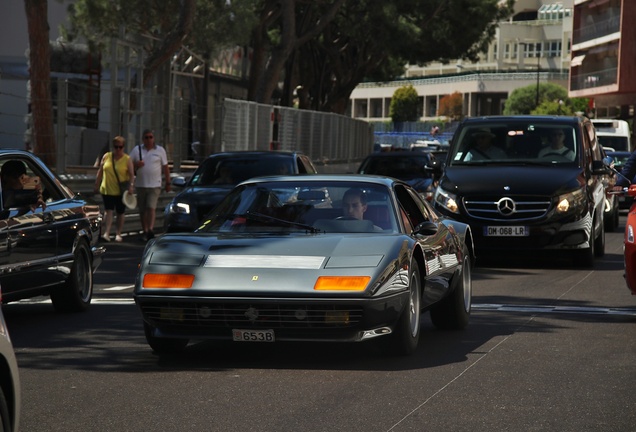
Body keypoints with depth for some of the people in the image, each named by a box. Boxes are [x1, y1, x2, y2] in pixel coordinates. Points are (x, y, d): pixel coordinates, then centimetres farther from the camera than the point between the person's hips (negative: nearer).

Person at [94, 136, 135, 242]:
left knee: (120, 213, 8)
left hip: (121, 191, -1)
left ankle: (118, 234, 19)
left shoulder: (127, 159, -2)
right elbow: (100, 171, 11)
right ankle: (106, 233, -15)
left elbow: (131, 174, -6)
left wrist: (130, 186, -20)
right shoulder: (106, 156, 4)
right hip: (107, 189, 1)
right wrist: (97, 185, 10)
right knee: (109, 211, -9)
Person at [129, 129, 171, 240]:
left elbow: (165, 167, 8)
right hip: (141, 184, 2)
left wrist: (168, 183, 7)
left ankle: (151, 229, -23)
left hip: (154, 185, -2)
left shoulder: (160, 150, 5)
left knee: (151, 207, -16)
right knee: (142, 210, 6)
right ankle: (145, 231, 13)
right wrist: (136, 164, -15)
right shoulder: (137, 150, 7)